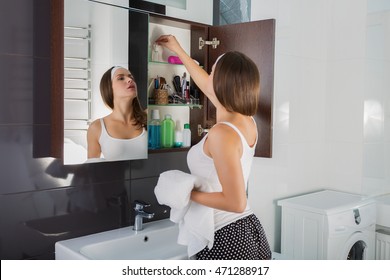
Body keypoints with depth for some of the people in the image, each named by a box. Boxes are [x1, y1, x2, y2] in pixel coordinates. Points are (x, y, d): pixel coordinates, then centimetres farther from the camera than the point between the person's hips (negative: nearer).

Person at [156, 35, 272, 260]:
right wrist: (178, 51, 29)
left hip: (226, 241, -8)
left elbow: (236, 202, -25)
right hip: (251, 232, 8)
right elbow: (208, 87, 18)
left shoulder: (223, 132, -23)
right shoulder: (248, 121, 3)